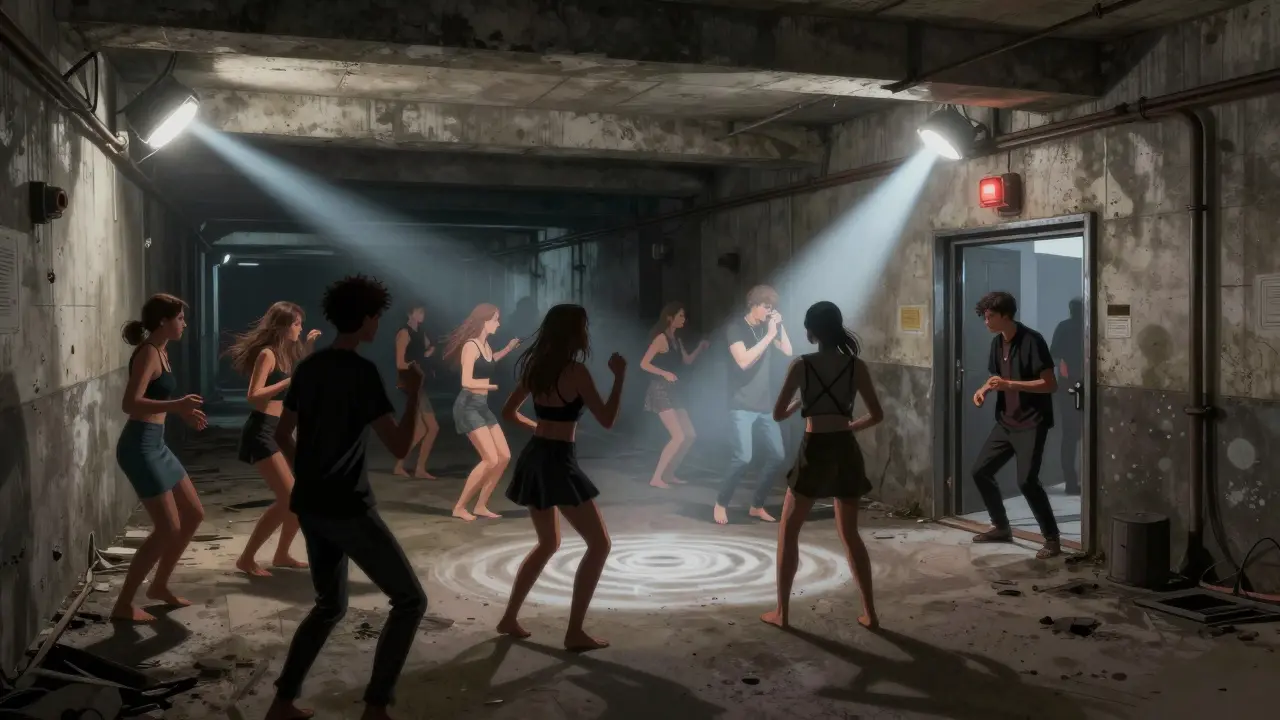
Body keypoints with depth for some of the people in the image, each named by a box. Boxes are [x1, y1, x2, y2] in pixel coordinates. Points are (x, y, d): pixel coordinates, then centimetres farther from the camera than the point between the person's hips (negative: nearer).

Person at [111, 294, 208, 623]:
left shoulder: (160, 352, 12)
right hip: (139, 447, -10)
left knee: (194, 515, 15)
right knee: (168, 528, -7)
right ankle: (124, 604, 5)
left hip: (156, 445, 10)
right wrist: (177, 404, -37)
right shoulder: (148, 354, -16)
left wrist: (183, 411, 17)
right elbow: (130, 404, -28)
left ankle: (159, 586, 28)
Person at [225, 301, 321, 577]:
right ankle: (246, 559, -4)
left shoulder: (285, 353, 12)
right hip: (261, 432, -9)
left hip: (279, 431, 9)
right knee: (288, 500, -15)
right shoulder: (267, 354, -13)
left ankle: (282, 555, 22)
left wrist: (308, 347, 22)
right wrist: (289, 382, -23)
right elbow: (254, 396, -22)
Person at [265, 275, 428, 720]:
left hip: (310, 506, 8)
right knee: (410, 600, 3)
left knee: (330, 605, 23)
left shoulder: (308, 367, 8)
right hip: (348, 508, -8)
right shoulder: (363, 371, -16)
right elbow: (399, 447, -19)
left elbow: (282, 435, 18)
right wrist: (414, 392, -7)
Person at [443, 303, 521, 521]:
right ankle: (459, 507, -4)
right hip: (468, 406, -9)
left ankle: (481, 506, 13)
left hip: (482, 406, 9)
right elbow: (467, 382, -24)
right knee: (491, 459, -15)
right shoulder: (470, 346, -15)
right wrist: (493, 384, -15)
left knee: (504, 457, 5)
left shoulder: (485, 345, 11)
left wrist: (508, 349, 29)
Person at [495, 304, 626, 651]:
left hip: (534, 458, 8)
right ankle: (575, 632, -1)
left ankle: (509, 619, 26)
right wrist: (620, 376, -5)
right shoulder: (575, 371, -14)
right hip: (558, 462, -8)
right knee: (599, 544, 1)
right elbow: (607, 420, -13)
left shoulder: (536, 368, 8)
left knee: (548, 543, 24)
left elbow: (509, 411, 17)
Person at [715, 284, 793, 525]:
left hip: (765, 405, 7)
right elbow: (744, 361, -22)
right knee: (743, 457, -17)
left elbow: (788, 351, 8)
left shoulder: (766, 328, 10)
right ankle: (721, 503, 2)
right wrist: (769, 336, -20)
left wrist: (780, 326, -3)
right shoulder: (737, 329, -9)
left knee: (776, 456, 4)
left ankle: (757, 506, 17)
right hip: (742, 406, -7)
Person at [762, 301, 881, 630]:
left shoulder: (801, 365, -7)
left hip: (814, 452, -3)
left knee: (788, 529, 12)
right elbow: (877, 415, 3)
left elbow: (778, 414, -3)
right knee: (849, 533, 17)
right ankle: (870, 612, 18)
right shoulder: (856, 366, 0)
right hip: (846, 451, 3)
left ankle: (781, 612, 13)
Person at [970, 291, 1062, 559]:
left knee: (1027, 481, -17)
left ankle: (1052, 539, -2)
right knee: (980, 470, 8)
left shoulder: (1032, 340, -16)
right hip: (1006, 421, 8)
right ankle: (1001, 527, 25)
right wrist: (984, 389, 0)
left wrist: (1010, 384, -26)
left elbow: (1050, 384, -18)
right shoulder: (997, 342, 8)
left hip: (1031, 423, -8)